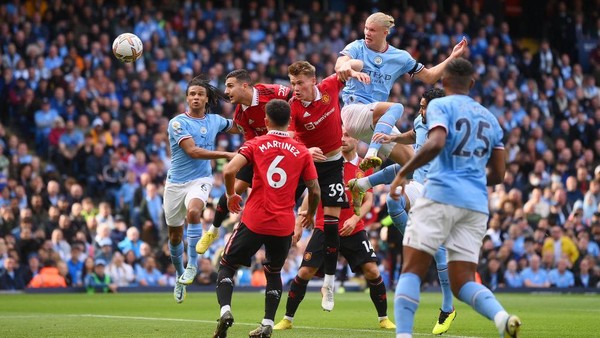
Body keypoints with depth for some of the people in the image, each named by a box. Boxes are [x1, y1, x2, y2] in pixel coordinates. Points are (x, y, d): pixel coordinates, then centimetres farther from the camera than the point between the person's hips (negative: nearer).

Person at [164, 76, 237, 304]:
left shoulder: (215, 121, 5)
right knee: (174, 235, 9)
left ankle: (192, 264, -24)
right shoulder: (178, 123, -9)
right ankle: (180, 276, 32)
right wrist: (226, 155, -24)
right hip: (176, 181, 0)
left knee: (193, 212, -33)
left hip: (200, 180, 0)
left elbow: (238, 127, 25)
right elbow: (192, 151, -20)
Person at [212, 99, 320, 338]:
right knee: (273, 273, 22)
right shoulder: (302, 152, 4)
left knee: (227, 265, 10)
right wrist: (310, 214, 23)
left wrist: (231, 195, 5)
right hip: (284, 226, 2)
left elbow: (229, 170, -13)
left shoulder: (256, 145, -1)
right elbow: (315, 191, 4)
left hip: (254, 221, -2)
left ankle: (225, 310, -13)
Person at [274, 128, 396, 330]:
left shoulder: (365, 167, 4)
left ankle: (383, 319, 9)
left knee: (372, 270, -8)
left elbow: (368, 201, 2)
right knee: (305, 272, -7)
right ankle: (287, 319, 7)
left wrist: (355, 219, -13)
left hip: (354, 230, 2)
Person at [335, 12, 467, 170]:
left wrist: (452, 57, 9)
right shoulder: (357, 47, 1)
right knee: (396, 108, -35)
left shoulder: (400, 57, 11)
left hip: (379, 121, 6)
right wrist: (345, 65, -45)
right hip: (353, 110, -6)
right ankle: (371, 155, -49)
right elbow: (339, 66, -20)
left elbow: (429, 77, 19)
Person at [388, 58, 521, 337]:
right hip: (477, 204, 5)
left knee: (411, 271, -1)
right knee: (463, 282, 5)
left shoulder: (440, 106, 2)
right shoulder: (489, 118, 21)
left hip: (441, 195, -5)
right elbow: (498, 174, 20)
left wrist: (402, 174, -10)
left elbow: (435, 144, -18)